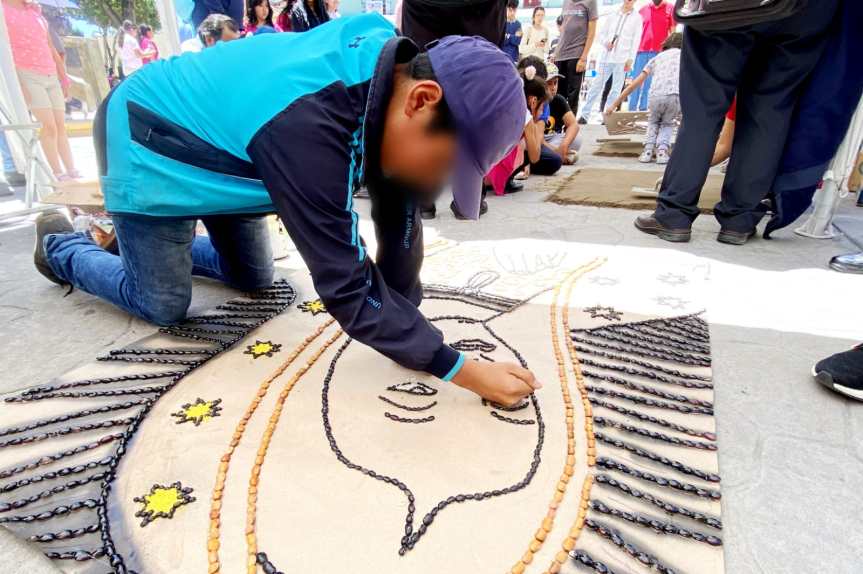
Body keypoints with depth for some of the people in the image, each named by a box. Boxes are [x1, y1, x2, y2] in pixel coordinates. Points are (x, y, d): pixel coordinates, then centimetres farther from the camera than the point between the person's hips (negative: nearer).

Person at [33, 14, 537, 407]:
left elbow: (399, 216, -13)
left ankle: (141, 239, 37)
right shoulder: (308, 123, -45)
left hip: (214, 139, 7)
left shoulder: (394, 72, -19)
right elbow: (347, 286, -41)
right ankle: (61, 245, 30)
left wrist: (409, 325, -11)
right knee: (163, 308, 1)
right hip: (147, 146, -7)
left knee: (254, 280, 14)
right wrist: (461, 370, -36)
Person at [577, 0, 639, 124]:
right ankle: (585, 115, 3)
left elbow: (635, 41, 0)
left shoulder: (636, 18, 5)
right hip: (606, 57, 2)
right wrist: (606, 43, -7)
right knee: (596, 86, 0)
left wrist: (630, 59, -8)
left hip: (622, 59, -2)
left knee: (616, 89, -1)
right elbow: (601, 33, 14)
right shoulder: (612, 15, 14)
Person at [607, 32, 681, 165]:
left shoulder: (657, 57, 30)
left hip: (656, 95, 1)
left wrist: (614, 104, 32)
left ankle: (648, 150, 10)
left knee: (653, 121, 31)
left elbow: (634, 84, 27)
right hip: (678, 95, 0)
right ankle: (662, 150, 4)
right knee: (668, 123, 28)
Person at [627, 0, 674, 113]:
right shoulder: (643, 9, 12)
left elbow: (673, 31, 3)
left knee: (650, 83, -1)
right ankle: (632, 110, 3)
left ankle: (642, 110, 1)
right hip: (641, 50, 3)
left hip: (659, 52, -2)